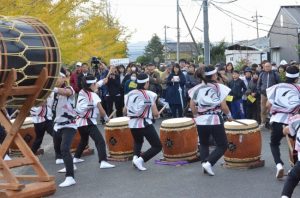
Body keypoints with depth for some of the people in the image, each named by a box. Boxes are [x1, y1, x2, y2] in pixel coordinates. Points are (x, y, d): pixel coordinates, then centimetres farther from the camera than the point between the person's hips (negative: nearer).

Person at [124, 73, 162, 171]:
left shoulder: (130, 94, 4)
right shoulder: (149, 94, -9)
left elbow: (125, 111, 10)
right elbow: (155, 114, -11)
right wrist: (157, 114, 12)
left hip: (133, 124, 6)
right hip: (145, 124, -6)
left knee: (138, 142, 32)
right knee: (157, 146, 3)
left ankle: (135, 156, 6)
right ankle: (140, 159, -12)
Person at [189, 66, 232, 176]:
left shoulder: (197, 88, 4)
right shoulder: (218, 87, -6)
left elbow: (192, 105, 4)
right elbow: (223, 106, -10)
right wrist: (229, 115, 7)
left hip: (201, 120, 4)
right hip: (215, 120, -4)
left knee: (203, 144, 23)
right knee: (222, 145, 7)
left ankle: (204, 164, 11)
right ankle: (208, 163, -9)